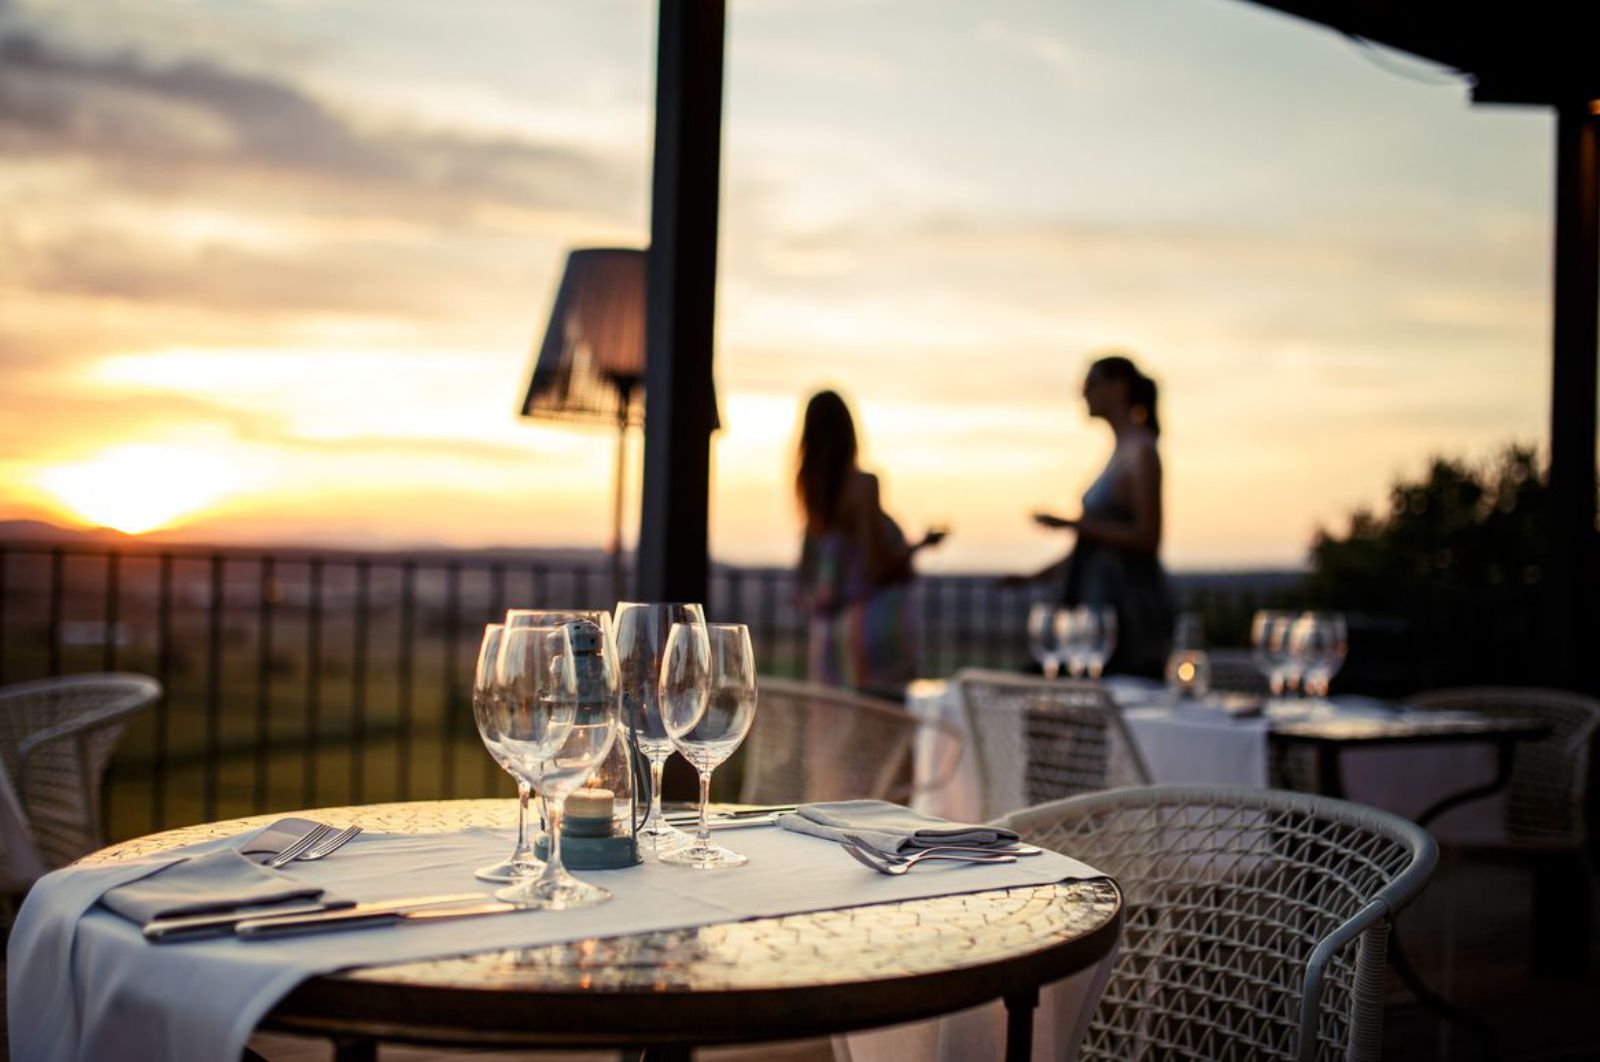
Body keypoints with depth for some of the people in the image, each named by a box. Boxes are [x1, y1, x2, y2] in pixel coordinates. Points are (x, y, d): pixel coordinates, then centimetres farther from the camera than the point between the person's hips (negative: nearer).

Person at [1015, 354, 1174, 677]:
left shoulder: (1140, 451, -10)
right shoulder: (1120, 451, 16)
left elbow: (1147, 539, -17)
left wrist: (1073, 525, -20)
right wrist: (1036, 576, 19)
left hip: (1128, 601, -9)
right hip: (1102, 600, 9)